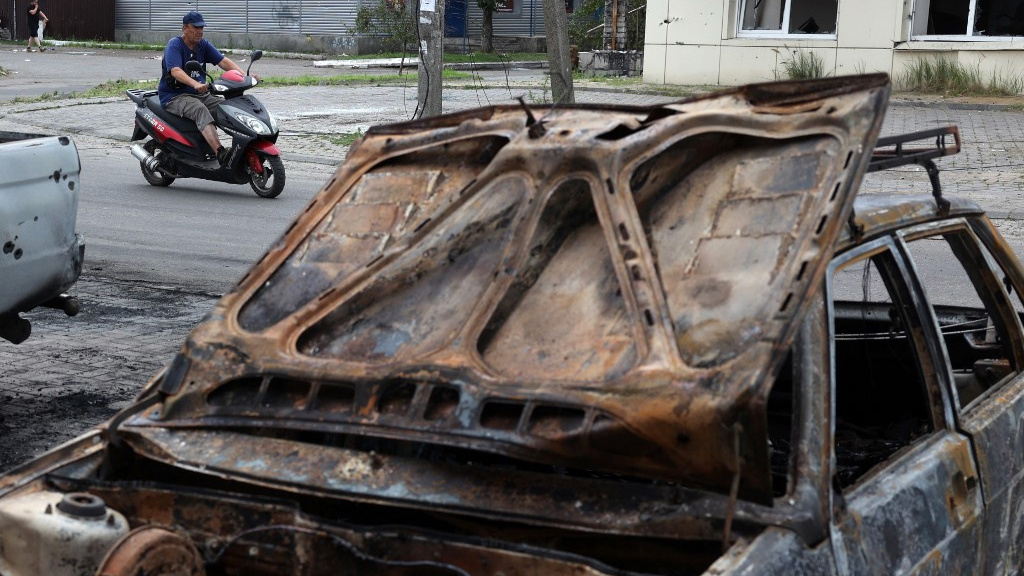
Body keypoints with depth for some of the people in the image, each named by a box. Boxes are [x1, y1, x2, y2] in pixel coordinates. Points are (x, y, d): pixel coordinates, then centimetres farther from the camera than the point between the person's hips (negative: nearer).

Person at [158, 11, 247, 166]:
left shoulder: (203, 44, 11)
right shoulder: (174, 45, -9)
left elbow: (223, 61, 1)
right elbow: (175, 71, -26)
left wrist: (243, 75, -18)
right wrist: (196, 84, -45)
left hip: (200, 94, 7)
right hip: (174, 96, -7)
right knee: (200, 109, -37)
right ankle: (220, 154, -53)